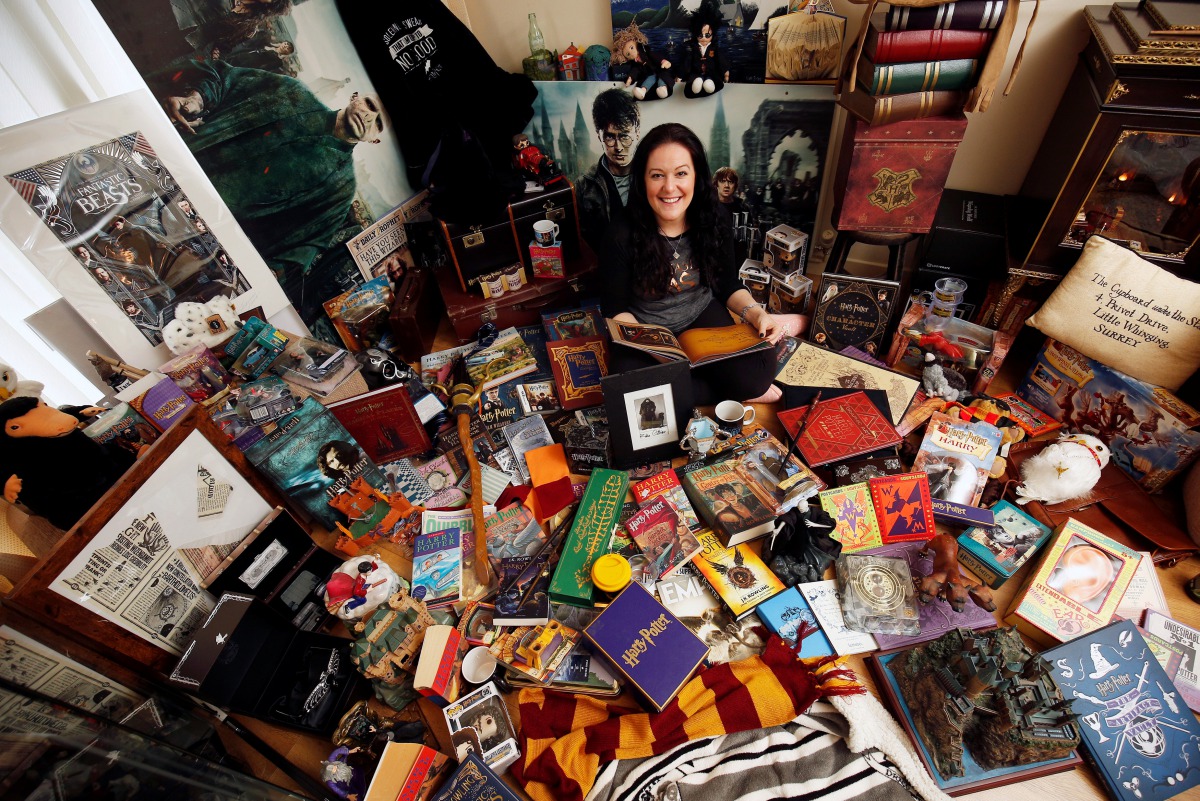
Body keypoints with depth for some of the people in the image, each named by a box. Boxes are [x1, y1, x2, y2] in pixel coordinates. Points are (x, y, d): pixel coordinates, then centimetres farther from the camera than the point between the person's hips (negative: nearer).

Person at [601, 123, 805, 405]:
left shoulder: (713, 225, -9)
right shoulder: (622, 234, -19)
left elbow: (729, 287, 3)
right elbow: (616, 307, -12)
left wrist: (757, 314, -18)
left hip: (702, 316, 1)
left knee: (758, 373, -26)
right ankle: (732, 392, -12)